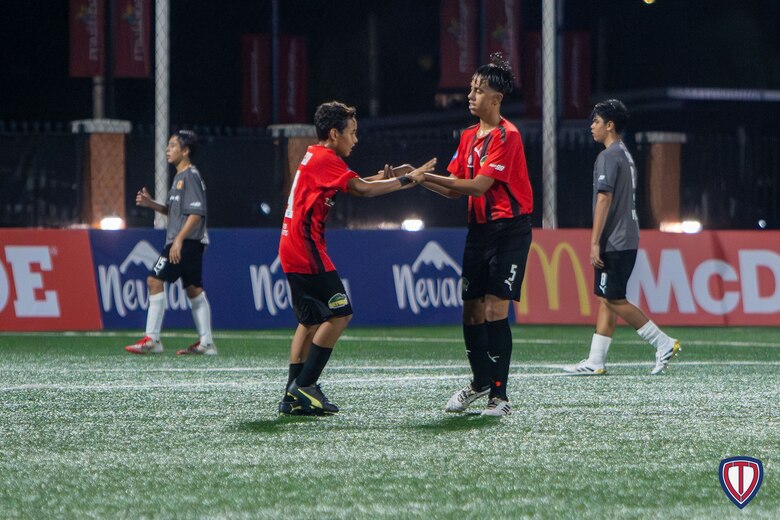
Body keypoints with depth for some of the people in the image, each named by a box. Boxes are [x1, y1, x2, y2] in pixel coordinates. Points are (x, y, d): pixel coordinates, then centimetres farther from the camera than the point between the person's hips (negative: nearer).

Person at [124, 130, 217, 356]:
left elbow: (196, 213, -20)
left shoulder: (190, 176, -12)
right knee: (194, 289, 11)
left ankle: (152, 339, -12)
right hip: (192, 244, 11)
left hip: (186, 242, -11)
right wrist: (150, 204, 11)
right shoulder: (180, 177, 18)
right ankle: (206, 342, 13)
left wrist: (179, 240, -25)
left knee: (155, 280, -12)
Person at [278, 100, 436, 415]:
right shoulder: (324, 159, -12)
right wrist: (406, 181, -13)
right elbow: (361, 189, -19)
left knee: (310, 321, 12)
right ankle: (304, 386, -10)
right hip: (306, 250, -10)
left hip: (293, 250, 10)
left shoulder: (315, 157, 19)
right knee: (339, 314, -10)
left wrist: (384, 177, 1)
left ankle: (293, 398, 9)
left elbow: (355, 186, 16)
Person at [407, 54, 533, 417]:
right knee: (472, 310, 8)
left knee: (495, 309, -12)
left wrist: (428, 177, -19)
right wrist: (420, 179, 0)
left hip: (509, 230, -8)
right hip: (479, 229, 8)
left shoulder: (506, 136, -13)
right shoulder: (469, 136, 13)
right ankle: (480, 382, 27)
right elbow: (456, 189, 13)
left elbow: (479, 186, -19)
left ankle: (499, 396, -9)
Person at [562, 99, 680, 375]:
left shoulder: (608, 156, -13)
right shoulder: (626, 155, 18)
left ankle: (663, 343, -7)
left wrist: (595, 242, -19)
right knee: (607, 299, 9)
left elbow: (604, 199, -19)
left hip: (613, 242, -10)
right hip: (628, 240, 10)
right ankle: (596, 361, 9)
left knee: (614, 300, -6)